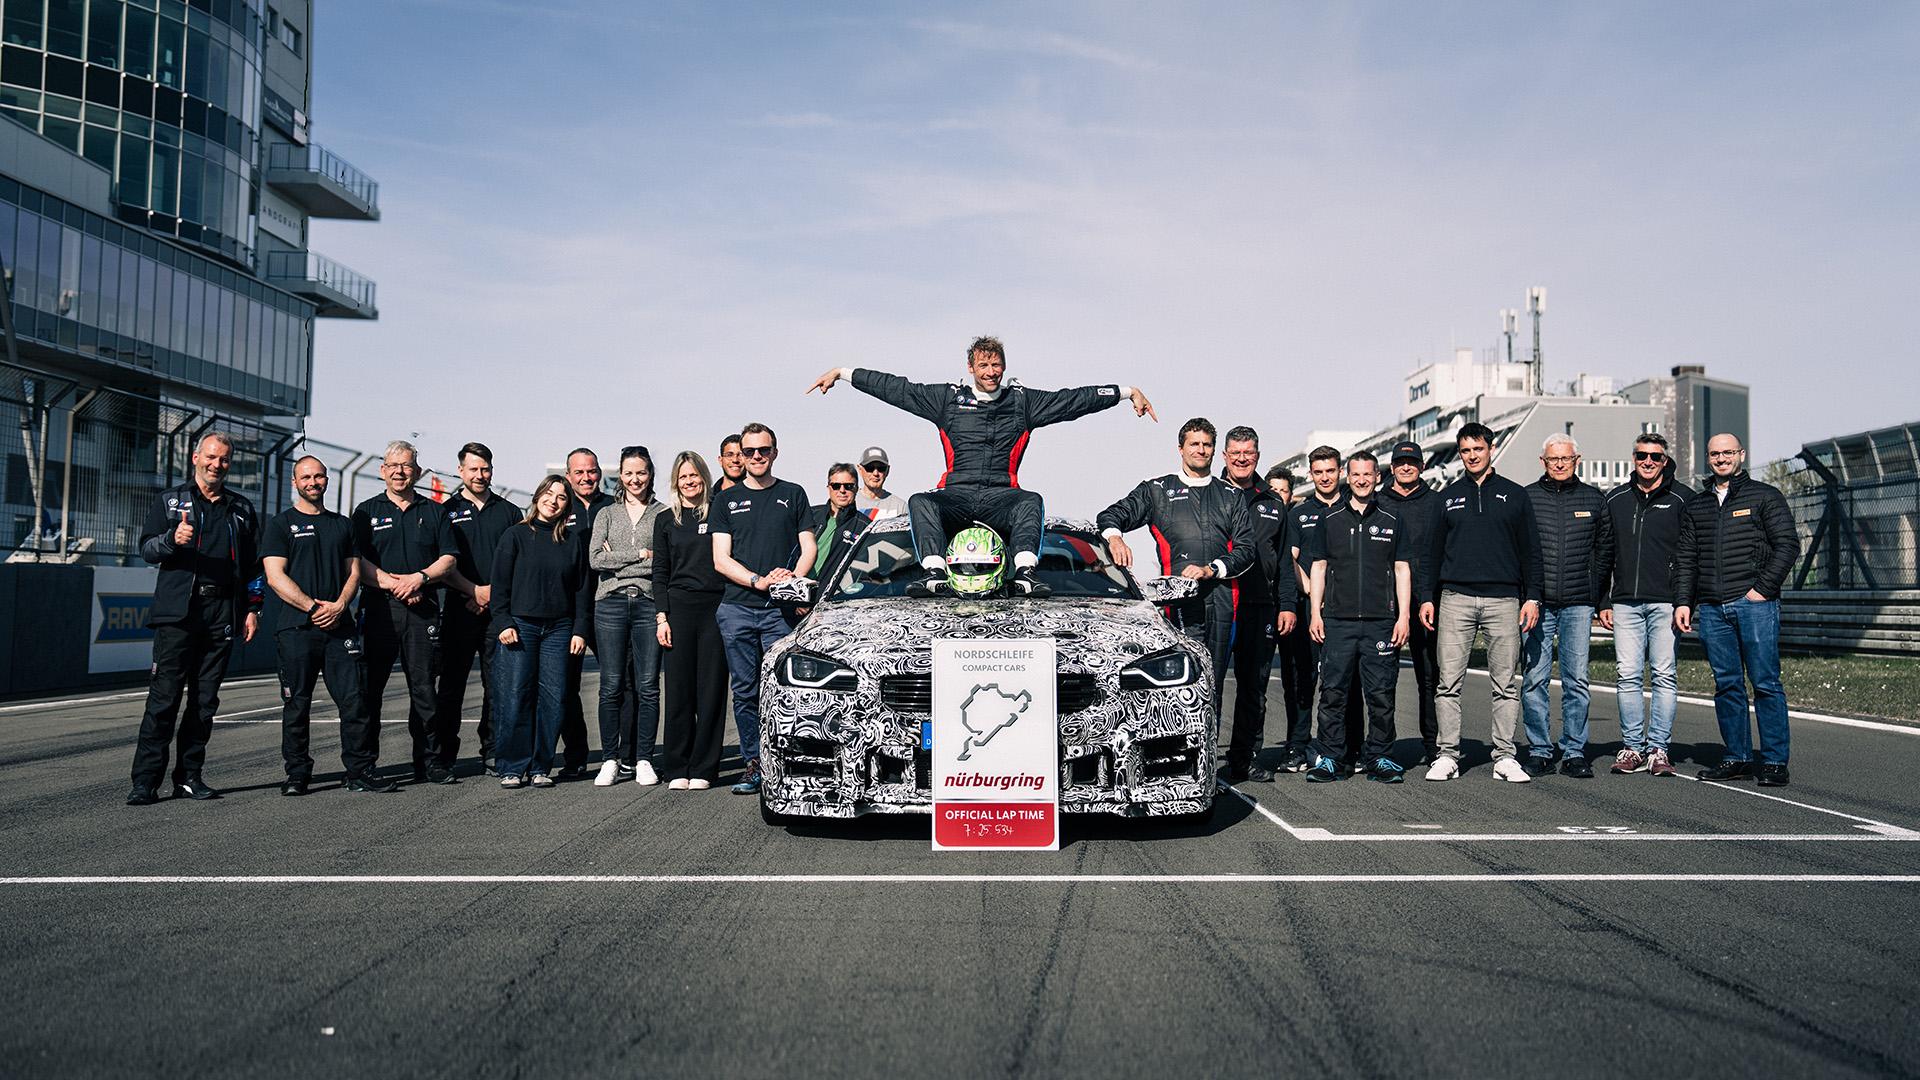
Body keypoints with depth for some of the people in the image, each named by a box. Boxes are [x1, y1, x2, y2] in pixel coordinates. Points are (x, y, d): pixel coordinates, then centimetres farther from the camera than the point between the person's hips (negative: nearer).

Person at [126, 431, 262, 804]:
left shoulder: (242, 509, 18)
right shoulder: (169, 501, 11)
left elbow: (254, 564, 18)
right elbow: (146, 548, 1)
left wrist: (252, 608, 9)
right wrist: (172, 539, -21)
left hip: (222, 614, 3)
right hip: (177, 611, -3)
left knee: (205, 700, 4)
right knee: (164, 697, -8)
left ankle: (189, 776, 11)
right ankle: (145, 780, -6)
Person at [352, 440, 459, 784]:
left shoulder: (434, 511, 15)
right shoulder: (367, 511, 12)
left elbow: (449, 560, 8)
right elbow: (356, 562, 1)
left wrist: (419, 577, -10)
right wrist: (391, 583, -12)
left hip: (423, 610, 1)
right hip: (378, 609, 0)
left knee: (424, 688, 1)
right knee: (369, 688, 0)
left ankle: (431, 761, 5)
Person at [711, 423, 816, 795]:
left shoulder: (793, 494, 13)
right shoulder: (728, 500, 14)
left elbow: (808, 548, 10)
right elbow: (721, 559, 6)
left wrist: (794, 578, -10)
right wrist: (759, 580, -10)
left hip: (780, 610, -1)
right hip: (737, 609, 2)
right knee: (745, 691, 3)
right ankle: (753, 764, 9)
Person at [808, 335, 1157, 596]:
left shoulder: (1023, 401, 16)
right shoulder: (948, 399, 16)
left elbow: (1075, 399, 15)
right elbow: (894, 388, 15)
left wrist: (1128, 392, 12)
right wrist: (841, 373, 13)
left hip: (1002, 497, 0)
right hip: (956, 496, 0)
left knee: (1031, 501, -32)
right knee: (919, 502, -30)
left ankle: (1025, 573, -46)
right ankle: (935, 573, -44)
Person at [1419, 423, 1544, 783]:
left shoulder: (1515, 495, 10)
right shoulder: (1448, 496, 13)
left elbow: (1530, 551, 9)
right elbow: (1432, 551, 13)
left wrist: (1532, 597, 0)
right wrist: (1427, 597, 5)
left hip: (1503, 599, 0)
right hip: (1455, 598, 1)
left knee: (1505, 683, 1)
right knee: (1449, 682, -2)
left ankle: (1505, 756, 8)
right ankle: (1447, 755, 4)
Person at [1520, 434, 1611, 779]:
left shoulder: (1594, 499, 10)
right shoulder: (1526, 497, 5)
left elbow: (1606, 550, 13)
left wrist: (1603, 599, 7)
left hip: (1579, 605, 1)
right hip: (1536, 604, -1)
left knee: (1576, 681, 2)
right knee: (1534, 680, 0)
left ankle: (1574, 753, 9)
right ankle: (1539, 751, 8)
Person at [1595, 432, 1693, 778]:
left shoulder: (1682, 499, 4)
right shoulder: (1616, 499, 14)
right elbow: (1603, 554, 16)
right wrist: (1603, 602, 11)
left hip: (1666, 603, -3)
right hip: (1625, 603, 3)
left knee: (1665, 676, -1)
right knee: (1629, 677, 2)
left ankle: (1658, 749, 5)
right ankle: (1632, 746, 9)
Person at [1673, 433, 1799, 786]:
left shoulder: (1765, 496, 6)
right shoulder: (1695, 505, 18)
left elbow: (1788, 545, -1)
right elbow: (1685, 558, 17)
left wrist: (1763, 588, -10)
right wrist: (1683, 602, 8)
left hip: (1755, 604, -4)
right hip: (1711, 609, 4)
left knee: (1765, 683, -5)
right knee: (1727, 685, 5)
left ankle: (1775, 762, 0)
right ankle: (1737, 758, 10)